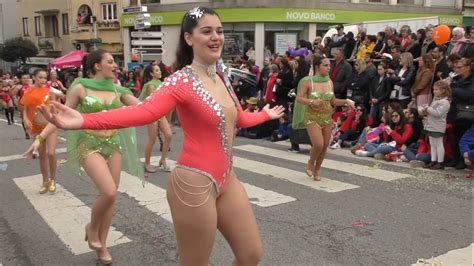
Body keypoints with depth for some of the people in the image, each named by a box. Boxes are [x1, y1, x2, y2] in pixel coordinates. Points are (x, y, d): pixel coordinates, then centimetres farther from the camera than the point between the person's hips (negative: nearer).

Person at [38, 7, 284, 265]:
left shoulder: (221, 77, 9)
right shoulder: (181, 81, -15)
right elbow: (143, 112, -32)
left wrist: (265, 114, 43)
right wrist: (83, 121, -46)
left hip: (226, 179, 8)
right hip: (194, 183, -8)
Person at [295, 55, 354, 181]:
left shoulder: (330, 82, 4)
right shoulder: (308, 82, -9)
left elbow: (333, 101, 11)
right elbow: (299, 99, -11)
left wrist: (345, 101, -4)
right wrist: (311, 102, -27)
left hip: (327, 117, 5)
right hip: (312, 117, -5)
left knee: (325, 146, 7)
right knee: (318, 144, -17)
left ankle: (317, 169, 29)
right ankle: (310, 163, 14)